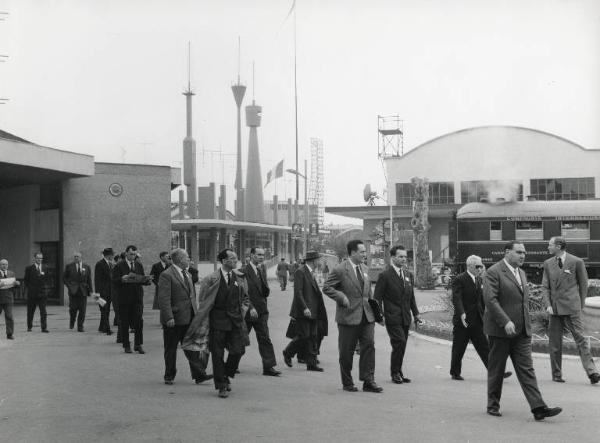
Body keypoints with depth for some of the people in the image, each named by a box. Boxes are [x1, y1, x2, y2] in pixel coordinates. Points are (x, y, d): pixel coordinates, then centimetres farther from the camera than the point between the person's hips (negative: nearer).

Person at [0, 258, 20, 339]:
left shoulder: (11, 274, 11)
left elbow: (14, 284, 14)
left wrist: (17, 283, -8)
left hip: (8, 298, 1)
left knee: (9, 316, -6)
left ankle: (9, 334, -2)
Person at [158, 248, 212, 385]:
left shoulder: (187, 274, 15)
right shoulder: (166, 275, -13)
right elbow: (164, 299, -18)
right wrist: (168, 317, -23)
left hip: (189, 318, 7)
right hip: (174, 320, -7)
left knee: (192, 348, 5)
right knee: (171, 349, 7)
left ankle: (199, 375, 5)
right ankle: (169, 376, 18)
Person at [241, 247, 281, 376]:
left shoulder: (262, 270, 10)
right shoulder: (243, 272, -11)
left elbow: (266, 293, 4)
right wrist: (250, 307, -22)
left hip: (261, 311, 5)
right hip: (246, 311, -5)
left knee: (265, 339, -2)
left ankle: (269, 367, -3)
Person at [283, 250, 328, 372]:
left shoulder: (311, 273, 16)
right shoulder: (300, 272, -11)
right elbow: (298, 292, -18)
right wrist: (304, 308, -24)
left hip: (312, 311, 9)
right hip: (303, 311, -9)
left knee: (313, 336, 5)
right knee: (303, 336, -7)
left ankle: (311, 363, 7)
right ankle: (288, 353, 15)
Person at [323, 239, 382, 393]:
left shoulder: (364, 268, 12)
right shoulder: (340, 270, -9)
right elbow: (326, 288, -8)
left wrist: (371, 306, 16)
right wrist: (341, 297, -19)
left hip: (366, 316, 6)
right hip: (348, 317, -5)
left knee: (369, 346, -3)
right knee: (346, 351, 4)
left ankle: (368, 381, 1)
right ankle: (347, 383, 16)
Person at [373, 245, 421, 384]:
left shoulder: (408, 275, 14)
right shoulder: (385, 275, -7)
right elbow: (377, 297, -7)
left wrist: (415, 313, 15)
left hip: (405, 317, 6)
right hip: (392, 317, -6)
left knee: (401, 345, 8)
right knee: (399, 343, -13)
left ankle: (398, 372, 19)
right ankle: (395, 373, 0)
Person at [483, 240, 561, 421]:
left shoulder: (521, 273, 17)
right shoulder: (493, 272, -9)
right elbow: (490, 299, -18)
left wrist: (527, 325, 17)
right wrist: (506, 322, -24)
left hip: (522, 331, 7)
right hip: (500, 330, -6)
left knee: (526, 369, -2)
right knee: (496, 370, 5)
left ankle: (538, 408, -9)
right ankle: (493, 405, 18)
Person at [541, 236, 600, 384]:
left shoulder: (576, 262, 0)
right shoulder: (548, 264, 11)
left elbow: (583, 284, 7)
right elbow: (545, 287, 10)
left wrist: (580, 304, 5)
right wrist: (548, 305, -2)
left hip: (571, 307, -4)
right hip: (555, 308, 4)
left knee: (580, 339, -8)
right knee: (554, 343, 5)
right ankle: (556, 374, 12)